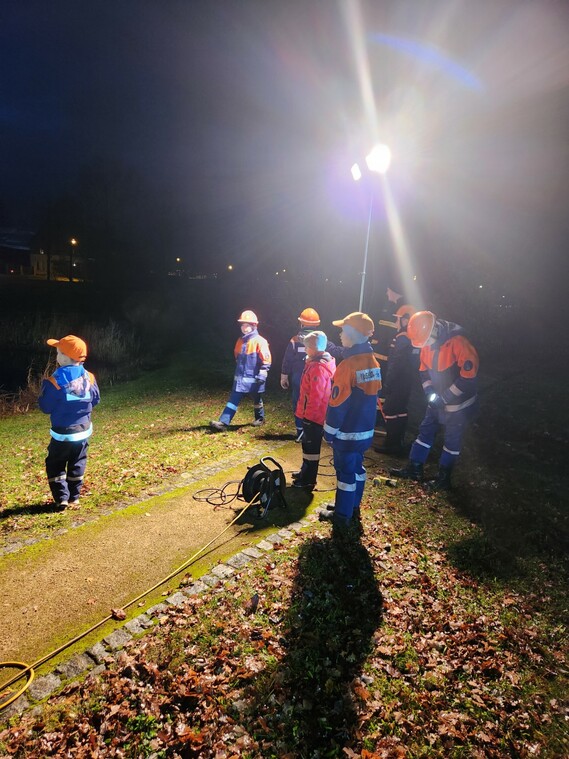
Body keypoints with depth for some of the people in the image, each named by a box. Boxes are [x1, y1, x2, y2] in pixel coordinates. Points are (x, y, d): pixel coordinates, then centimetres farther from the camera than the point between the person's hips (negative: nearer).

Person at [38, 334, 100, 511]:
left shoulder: (54, 382, -20)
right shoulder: (89, 378, -6)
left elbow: (45, 407, -9)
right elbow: (95, 400, 8)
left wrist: (46, 388, 5)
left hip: (62, 433, -4)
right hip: (83, 430, 5)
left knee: (55, 466, 13)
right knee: (77, 464, 19)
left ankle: (62, 499, 10)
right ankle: (74, 497, 26)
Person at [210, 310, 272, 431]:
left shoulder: (260, 341, -13)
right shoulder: (240, 341, 8)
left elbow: (266, 359, -15)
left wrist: (262, 374, -19)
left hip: (254, 378, -5)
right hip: (240, 377, 5)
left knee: (257, 400, 14)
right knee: (233, 400, -2)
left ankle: (260, 419, 36)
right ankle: (223, 422, -6)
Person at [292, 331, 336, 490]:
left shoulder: (318, 368, -25)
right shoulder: (322, 362, 8)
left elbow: (316, 396, -25)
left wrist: (308, 414, -16)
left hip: (313, 415, -10)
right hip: (313, 413, 10)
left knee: (311, 447, 3)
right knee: (308, 444, 22)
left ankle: (308, 480, 15)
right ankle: (305, 472, 38)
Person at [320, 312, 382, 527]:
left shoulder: (348, 365, -23)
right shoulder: (373, 363, 3)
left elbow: (337, 403, -19)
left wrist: (329, 431, -9)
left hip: (347, 431, -8)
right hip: (365, 429, 8)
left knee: (345, 471, 4)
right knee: (356, 467, 19)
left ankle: (342, 515, 16)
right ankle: (352, 506, 34)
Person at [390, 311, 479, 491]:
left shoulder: (458, 343, -26)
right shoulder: (427, 344, -2)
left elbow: (469, 375, -27)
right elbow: (424, 371, 9)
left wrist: (447, 395, -21)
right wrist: (430, 391, -6)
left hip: (457, 404, -7)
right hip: (437, 400, 7)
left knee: (452, 440, 5)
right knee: (425, 431, 13)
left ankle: (444, 478, 18)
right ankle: (414, 469, 25)